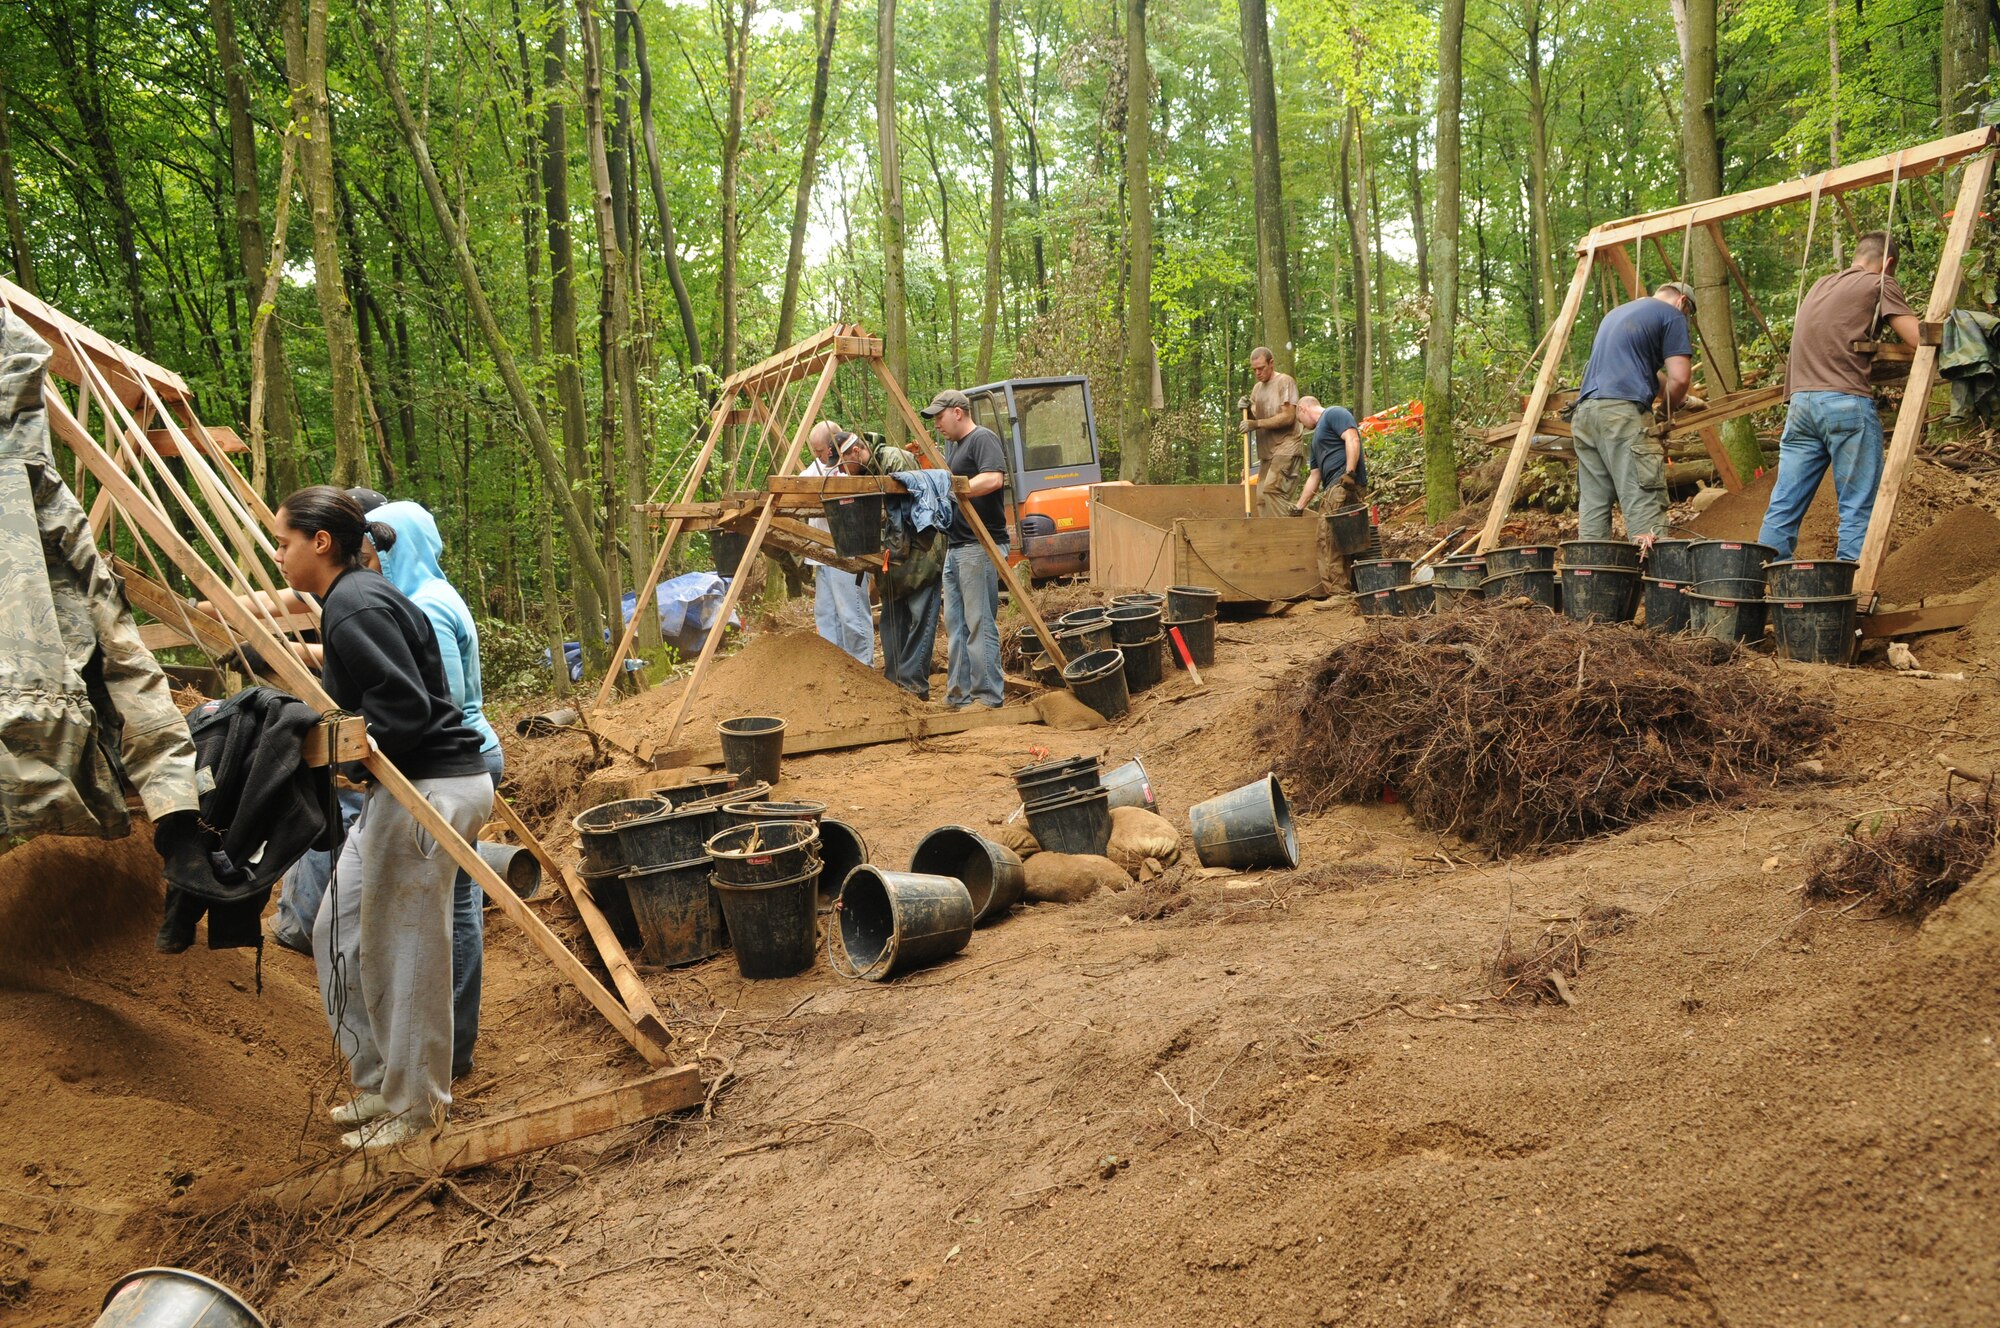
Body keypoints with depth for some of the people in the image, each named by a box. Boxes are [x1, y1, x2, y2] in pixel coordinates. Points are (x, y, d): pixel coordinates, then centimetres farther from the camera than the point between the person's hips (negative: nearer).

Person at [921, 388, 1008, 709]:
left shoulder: (983, 439, -8)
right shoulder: (951, 445, 21)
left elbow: (993, 479, -23)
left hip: (980, 547, -10)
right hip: (954, 547, 10)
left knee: (979, 623, -8)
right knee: (955, 624, 10)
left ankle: (988, 698, -4)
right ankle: (959, 695, 15)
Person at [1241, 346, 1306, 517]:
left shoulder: (1284, 381, -4)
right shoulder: (1257, 388, 19)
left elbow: (1288, 417, -14)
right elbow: (1255, 419, 18)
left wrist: (1257, 424, -17)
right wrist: (1247, 411, -3)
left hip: (1286, 447, -8)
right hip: (1267, 451, 8)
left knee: (1272, 488, -22)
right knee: (1262, 497, 1)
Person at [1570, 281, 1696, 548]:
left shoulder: (1614, 313, 30)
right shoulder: (1672, 314, 7)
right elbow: (1679, 378, -3)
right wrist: (1664, 410, 14)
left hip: (1584, 410, 7)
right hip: (1623, 410, -7)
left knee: (1592, 502, 6)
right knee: (1645, 504, -12)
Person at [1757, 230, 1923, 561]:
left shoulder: (1820, 285, 24)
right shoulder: (1880, 284, 4)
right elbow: (1919, 340, -3)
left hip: (1799, 401, 6)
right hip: (1847, 403, -6)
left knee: (1783, 508, 5)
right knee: (1859, 510, -3)